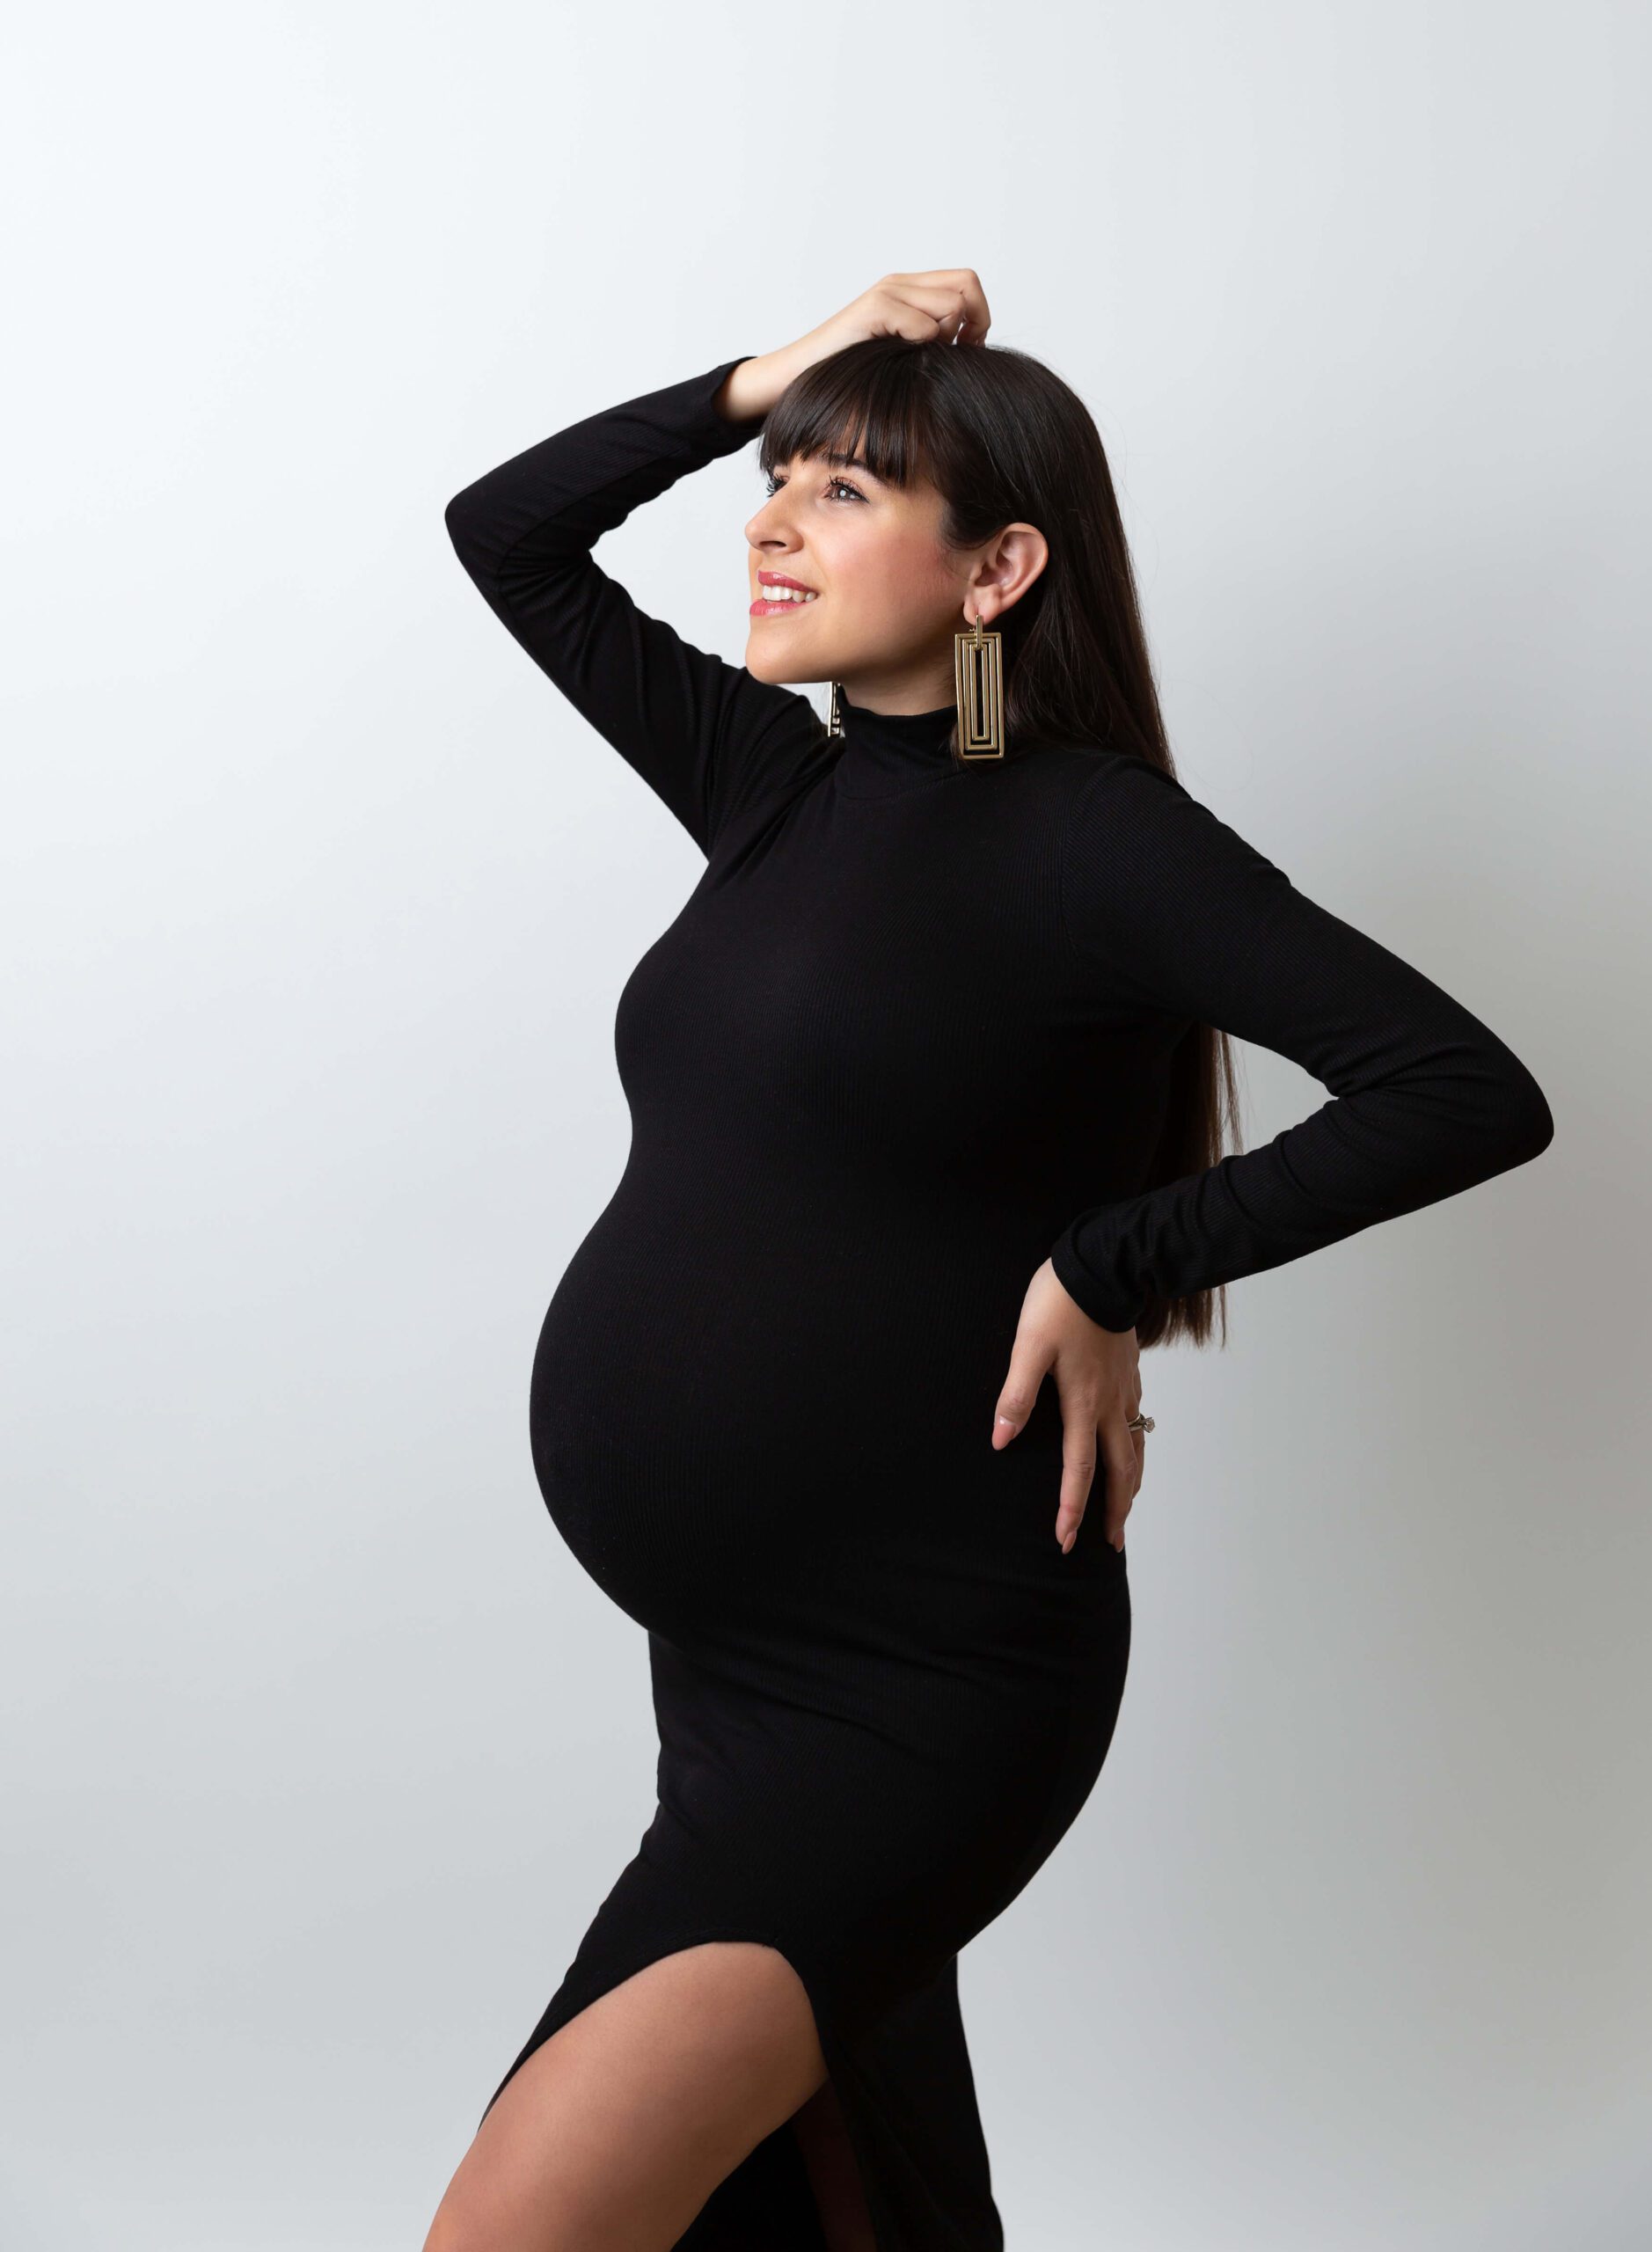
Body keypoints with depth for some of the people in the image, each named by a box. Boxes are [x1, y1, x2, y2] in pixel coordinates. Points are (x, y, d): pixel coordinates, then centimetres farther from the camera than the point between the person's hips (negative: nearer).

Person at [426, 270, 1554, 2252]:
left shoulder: (1090, 833, -9)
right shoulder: (779, 787, 9)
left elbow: (1471, 1090, -14)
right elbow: (503, 531, 18)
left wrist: (1114, 1267, -15)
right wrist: (764, 379, 7)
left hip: (925, 1677, -7)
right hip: (727, 1642, 7)